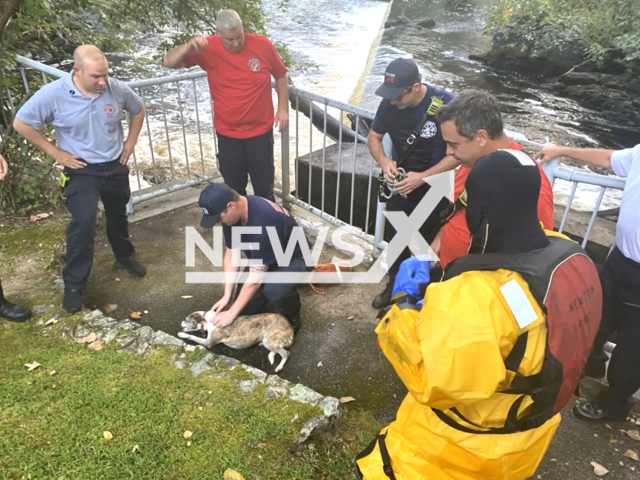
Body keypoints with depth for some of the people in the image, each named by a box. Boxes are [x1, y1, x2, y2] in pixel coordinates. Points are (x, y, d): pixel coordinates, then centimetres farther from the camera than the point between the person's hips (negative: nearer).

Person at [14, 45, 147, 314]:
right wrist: (55, 152, -11)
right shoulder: (53, 94, -20)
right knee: (83, 223, -15)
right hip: (81, 171, -3)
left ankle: (125, 257, 46)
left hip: (115, 166, 4)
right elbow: (21, 124, -10)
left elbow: (138, 110, 9)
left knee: (118, 216, 20)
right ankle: (74, 285, 0)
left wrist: (130, 142, 3)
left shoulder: (117, 89, -12)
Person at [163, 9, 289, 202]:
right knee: (234, 185, 15)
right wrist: (189, 46, -31)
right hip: (227, 133, 1)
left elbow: (280, 75, 5)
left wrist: (283, 108, -1)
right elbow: (169, 61, -12)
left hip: (261, 130, -1)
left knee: (264, 184, 11)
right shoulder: (209, 49, -10)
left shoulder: (262, 45, -9)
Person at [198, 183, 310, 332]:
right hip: (262, 258, 7)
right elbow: (232, 252, -4)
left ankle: (292, 318, -4)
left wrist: (232, 313, -25)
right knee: (245, 308, -4)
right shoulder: (233, 213, -16)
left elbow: (255, 277, -33)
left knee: (275, 291, -37)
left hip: (293, 257, -7)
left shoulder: (263, 221, -39)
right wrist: (227, 295, -10)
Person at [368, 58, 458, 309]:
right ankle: (394, 287, 38)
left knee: (429, 245, 8)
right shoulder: (389, 103, -13)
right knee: (395, 239, 16)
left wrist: (422, 177, -30)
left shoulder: (445, 104, -26)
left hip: (434, 188, -4)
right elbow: (374, 137, 1)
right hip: (401, 183, 4)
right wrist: (384, 161, -20)